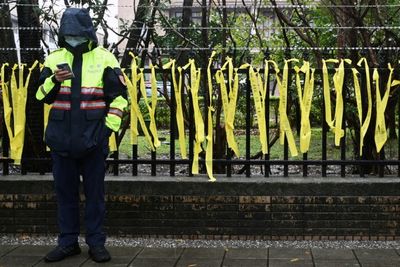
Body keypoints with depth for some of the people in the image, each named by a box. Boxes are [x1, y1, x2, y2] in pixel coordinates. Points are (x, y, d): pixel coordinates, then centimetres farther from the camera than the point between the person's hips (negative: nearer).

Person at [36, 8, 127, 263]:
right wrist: (54, 80, -13)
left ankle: (96, 242, 16)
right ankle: (68, 242, 21)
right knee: (65, 192, 10)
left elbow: (119, 96, 0)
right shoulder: (55, 59, 8)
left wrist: (110, 127, -7)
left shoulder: (105, 59, -1)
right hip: (61, 138, 3)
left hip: (93, 139, -3)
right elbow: (42, 96, 7)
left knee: (95, 193, 5)